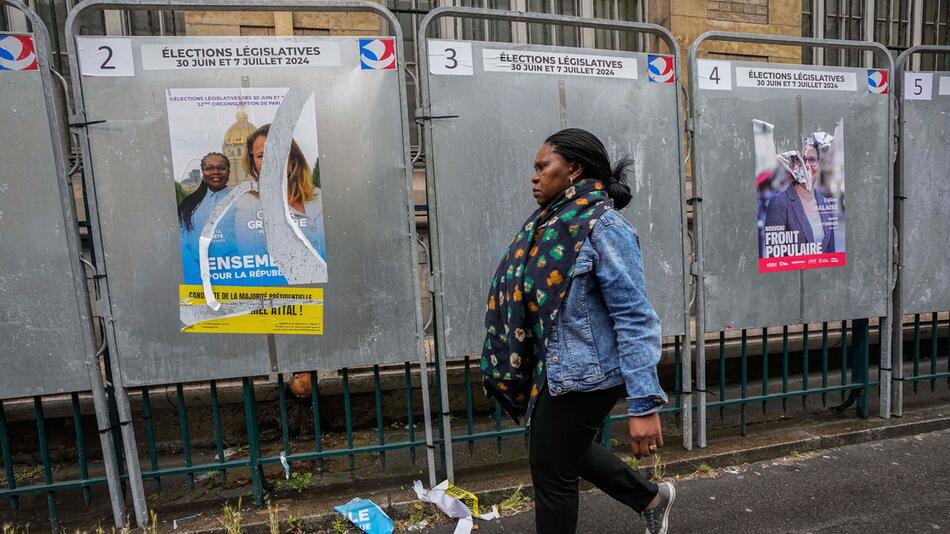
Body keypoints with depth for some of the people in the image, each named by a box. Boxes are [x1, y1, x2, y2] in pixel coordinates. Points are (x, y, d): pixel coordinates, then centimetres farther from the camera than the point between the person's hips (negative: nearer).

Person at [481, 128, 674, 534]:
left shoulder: (602, 226, -20)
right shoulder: (553, 222, 5)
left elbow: (635, 319, -22)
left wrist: (644, 405, -23)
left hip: (583, 372, -9)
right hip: (557, 367, 9)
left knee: (550, 468, 7)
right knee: (568, 448, 26)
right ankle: (651, 498, 48)